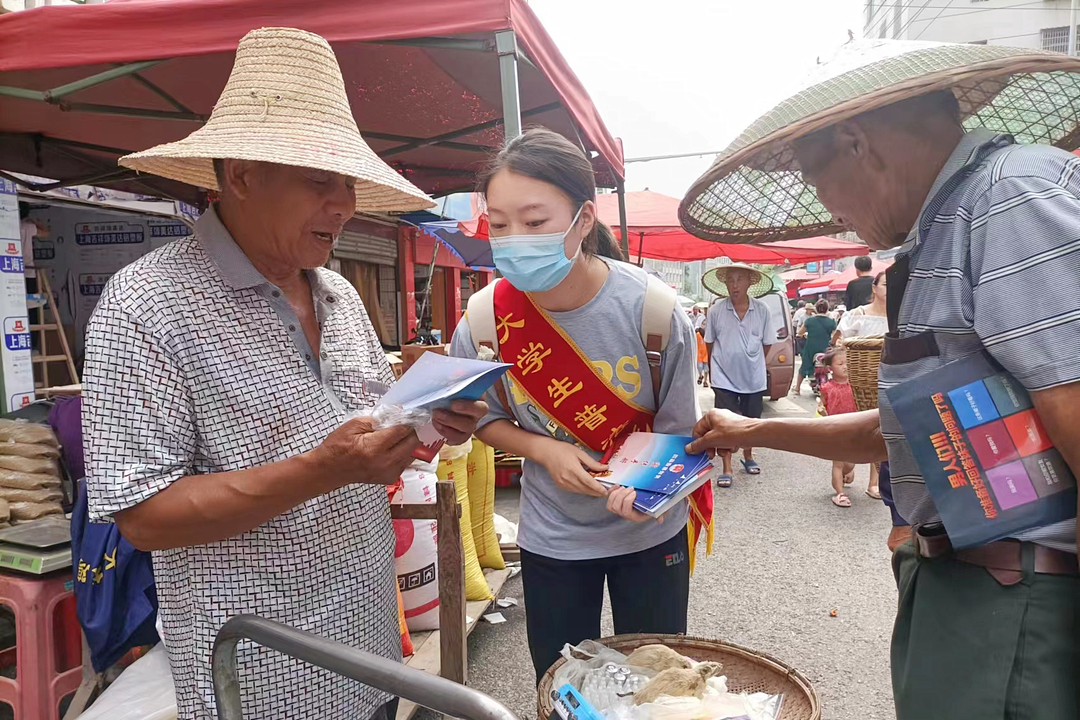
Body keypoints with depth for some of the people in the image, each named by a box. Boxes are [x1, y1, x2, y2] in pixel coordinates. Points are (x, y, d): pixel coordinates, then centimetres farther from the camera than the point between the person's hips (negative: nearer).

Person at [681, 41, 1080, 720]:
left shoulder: (1015, 192, -16)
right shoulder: (942, 230, 15)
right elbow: (910, 428, 19)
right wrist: (755, 431, 22)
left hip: (1023, 607, -9)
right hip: (960, 583, 9)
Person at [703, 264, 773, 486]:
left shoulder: (762, 310, -6)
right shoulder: (716, 310, -8)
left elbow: (766, 344, 4)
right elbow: (709, 343, 3)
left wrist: (752, 362, 4)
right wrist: (714, 369, 5)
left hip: (754, 377, 2)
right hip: (724, 377, -2)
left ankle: (748, 456, 39)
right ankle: (727, 470, 7)